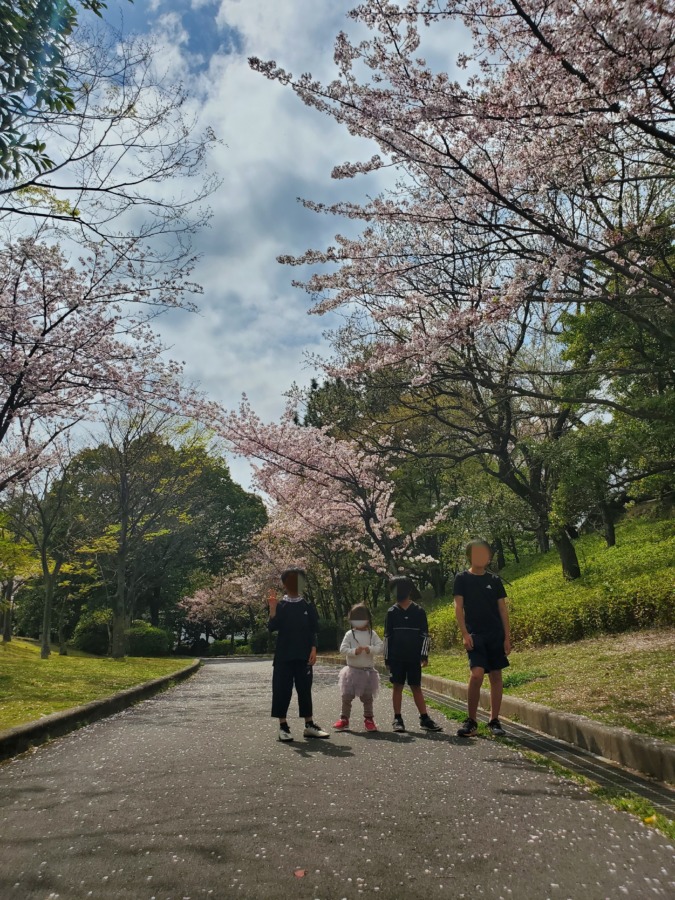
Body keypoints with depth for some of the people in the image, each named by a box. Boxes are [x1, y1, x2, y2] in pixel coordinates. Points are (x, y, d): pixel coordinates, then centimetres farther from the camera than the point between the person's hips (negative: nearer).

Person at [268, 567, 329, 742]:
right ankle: (283, 726, 10)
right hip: (284, 655, -1)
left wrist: (313, 650, -3)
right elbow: (272, 627, -9)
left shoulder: (308, 606, 5)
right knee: (283, 689, 0)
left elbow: (313, 631, 6)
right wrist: (272, 610, -22)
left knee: (305, 689, 7)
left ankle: (309, 725, 15)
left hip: (303, 655, 1)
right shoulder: (280, 606, 1)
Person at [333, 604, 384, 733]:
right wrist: (354, 651, -25)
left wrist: (370, 649, -26)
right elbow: (343, 648, -9)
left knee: (367, 697, 9)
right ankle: (344, 719, 16)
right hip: (353, 670, 0)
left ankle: (368, 719, 23)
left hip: (368, 670, 0)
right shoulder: (349, 634, -3)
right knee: (347, 695, 3)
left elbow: (380, 646, -8)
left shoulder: (372, 634, 1)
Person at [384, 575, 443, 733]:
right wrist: (386, 657, 3)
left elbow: (424, 634, 3)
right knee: (398, 686, 3)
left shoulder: (419, 611, 2)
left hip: (414, 657, 0)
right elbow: (387, 636, 6)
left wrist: (424, 655, -5)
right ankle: (397, 719, 10)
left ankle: (425, 719, 11)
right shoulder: (392, 612, 3)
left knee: (416, 687, 6)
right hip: (396, 657, 0)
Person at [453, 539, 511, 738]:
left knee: (496, 676, 5)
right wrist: (464, 634, -11)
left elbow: (503, 609, 8)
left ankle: (494, 720, 17)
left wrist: (507, 637, 3)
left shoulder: (494, 580, 7)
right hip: (475, 634, -3)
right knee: (477, 674, -15)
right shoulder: (462, 578, 1)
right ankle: (471, 721, -1)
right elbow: (458, 607, -2)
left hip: (496, 634, 3)